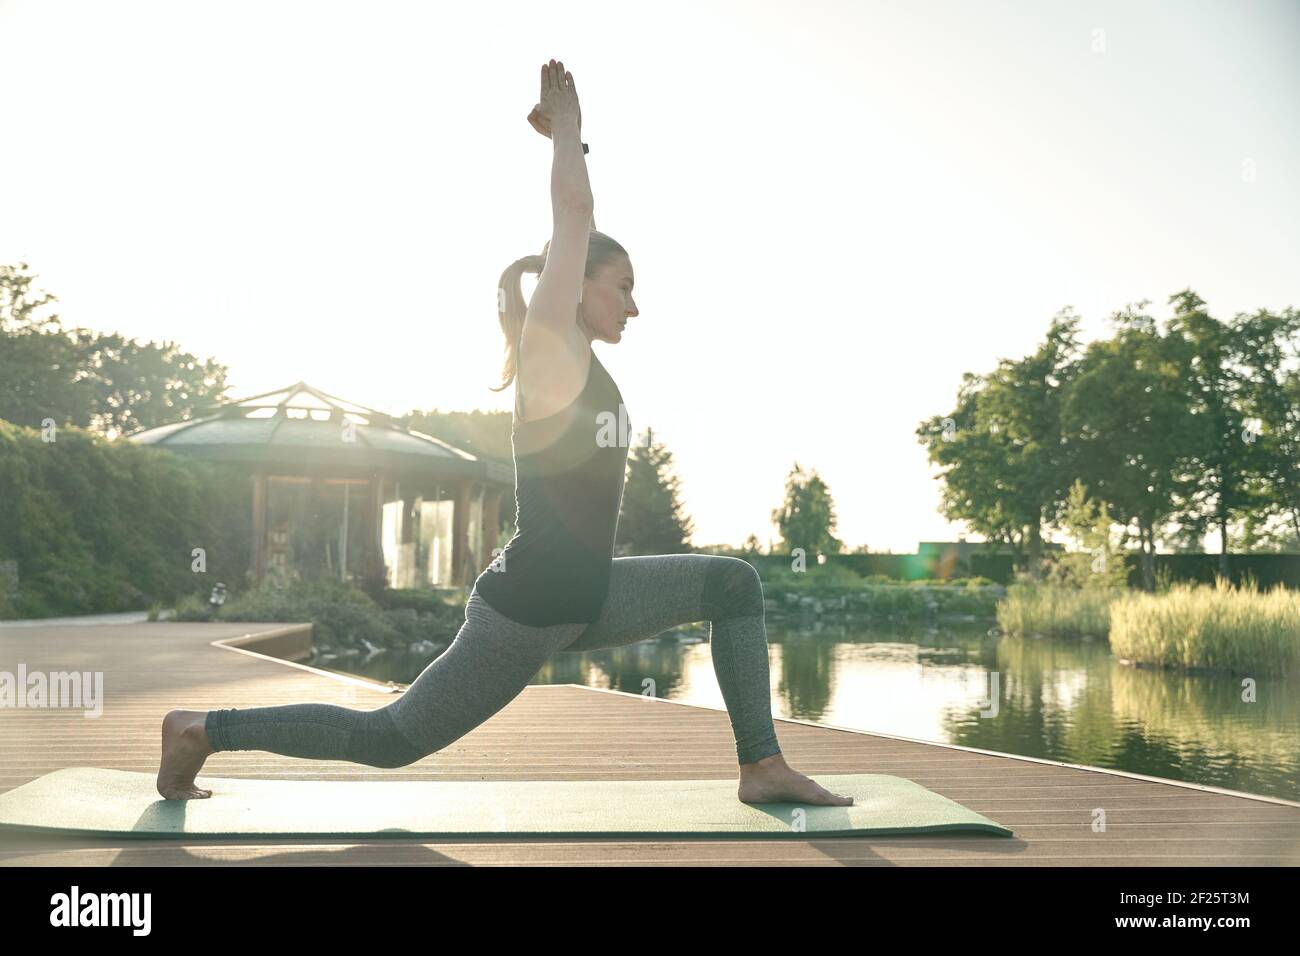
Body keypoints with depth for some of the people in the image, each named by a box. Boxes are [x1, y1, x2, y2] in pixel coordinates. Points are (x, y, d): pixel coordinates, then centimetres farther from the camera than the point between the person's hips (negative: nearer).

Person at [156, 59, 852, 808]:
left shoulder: (580, 358, 10)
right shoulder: (551, 350, -12)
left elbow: (576, 219, 19)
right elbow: (573, 210, -13)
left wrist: (571, 141, 25)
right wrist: (567, 128, 1)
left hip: (588, 597, 9)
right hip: (525, 609, -9)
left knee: (734, 584, 8)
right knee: (390, 740, 0)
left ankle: (763, 767, 8)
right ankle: (203, 729, 15)